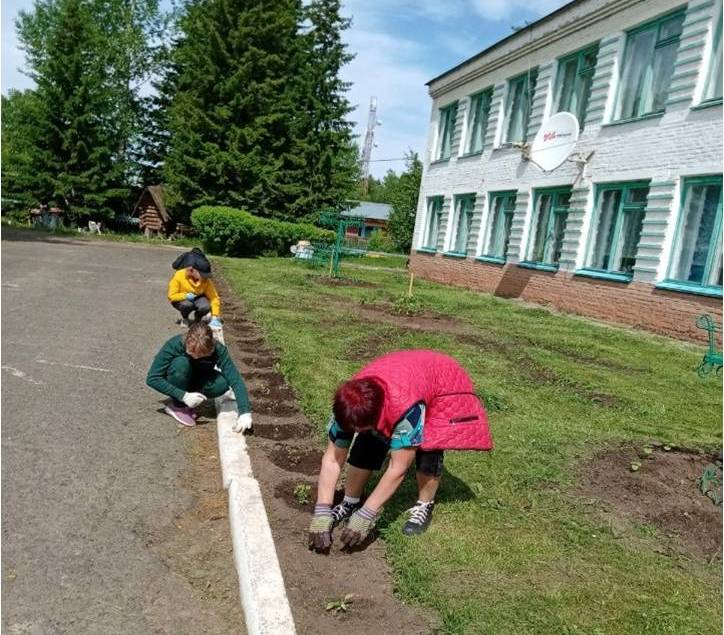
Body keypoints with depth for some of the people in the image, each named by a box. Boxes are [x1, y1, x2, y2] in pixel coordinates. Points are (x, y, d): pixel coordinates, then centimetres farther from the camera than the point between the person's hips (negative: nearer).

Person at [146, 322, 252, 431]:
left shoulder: (218, 349, -28)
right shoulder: (174, 345, -32)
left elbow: (235, 380, -34)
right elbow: (152, 378, -29)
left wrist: (245, 413, -46)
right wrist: (183, 396, -38)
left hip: (196, 381, 2)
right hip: (175, 381, -2)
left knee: (222, 384, -30)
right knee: (181, 363, -35)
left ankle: (188, 403, -4)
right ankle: (177, 406, -14)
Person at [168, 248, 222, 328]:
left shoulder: (206, 280, -19)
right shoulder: (179, 276, -26)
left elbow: (214, 298, -18)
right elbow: (171, 296, -19)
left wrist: (215, 318, -26)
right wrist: (186, 296, -36)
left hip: (197, 298, 2)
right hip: (181, 299, -2)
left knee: (205, 306, -32)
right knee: (187, 305, -38)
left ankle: (197, 318, 3)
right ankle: (185, 318, -2)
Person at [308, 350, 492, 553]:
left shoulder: (406, 407, -45)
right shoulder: (349, 408, -29)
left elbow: (398, 468, -38)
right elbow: (332, 459, -23)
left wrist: (365, 516, -35)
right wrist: (321, 513, -28)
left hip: (444, 385, -4)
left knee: (428, 448, -23)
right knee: (366, 446, -12)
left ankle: (424, 507, 3)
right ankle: (350, 503, 9)